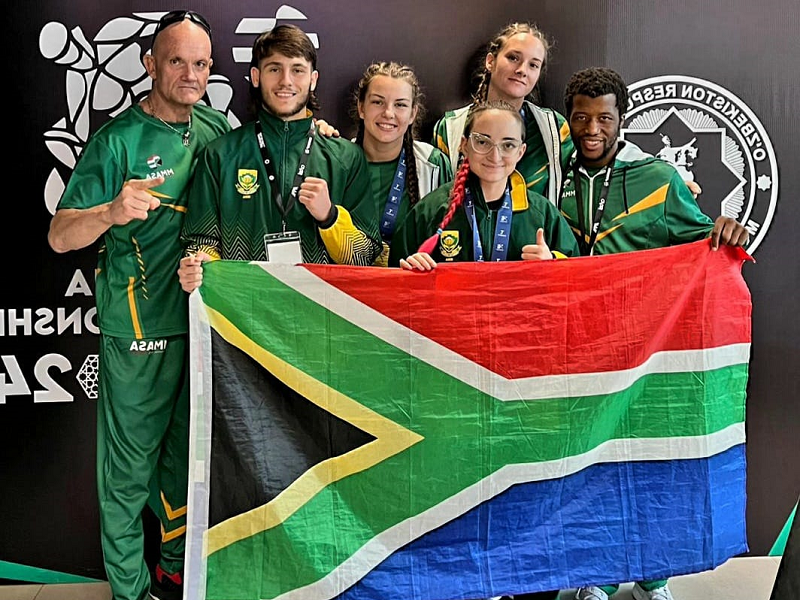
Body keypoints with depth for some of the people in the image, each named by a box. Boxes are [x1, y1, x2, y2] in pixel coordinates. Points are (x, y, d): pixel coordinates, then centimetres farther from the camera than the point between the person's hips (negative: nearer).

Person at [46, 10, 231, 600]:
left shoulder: (217, 127, 5)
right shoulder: (119, 139, -10)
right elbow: (60, 237, -13)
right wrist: (113, 211, -35)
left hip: (203, 316, 5)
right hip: (140, 328, -5)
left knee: (189, 452, 17)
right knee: (131, 462, 5)